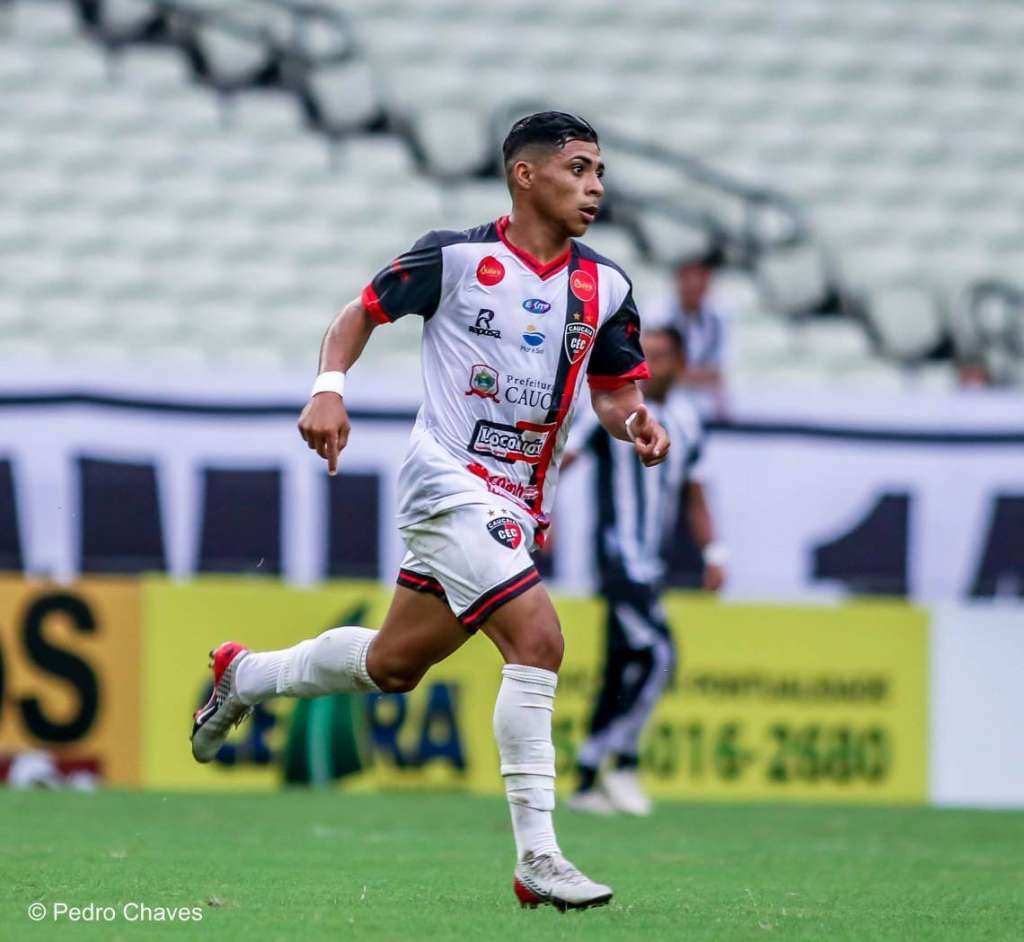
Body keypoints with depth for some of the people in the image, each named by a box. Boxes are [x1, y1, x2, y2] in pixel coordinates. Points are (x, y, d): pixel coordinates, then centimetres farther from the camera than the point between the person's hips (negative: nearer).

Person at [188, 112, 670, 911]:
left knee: (392, 664, 18)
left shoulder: (605, 288, 6)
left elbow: (614, 390, 16)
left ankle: (245, 676, 45)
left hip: (517, 507, 7)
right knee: (538, 638, -22)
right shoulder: (455, 258, -7)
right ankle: (537, 859, -21)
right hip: (449, 480, -7)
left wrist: (635, 422, -7)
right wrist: (330, 387, -11)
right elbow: (364, 311, 5)